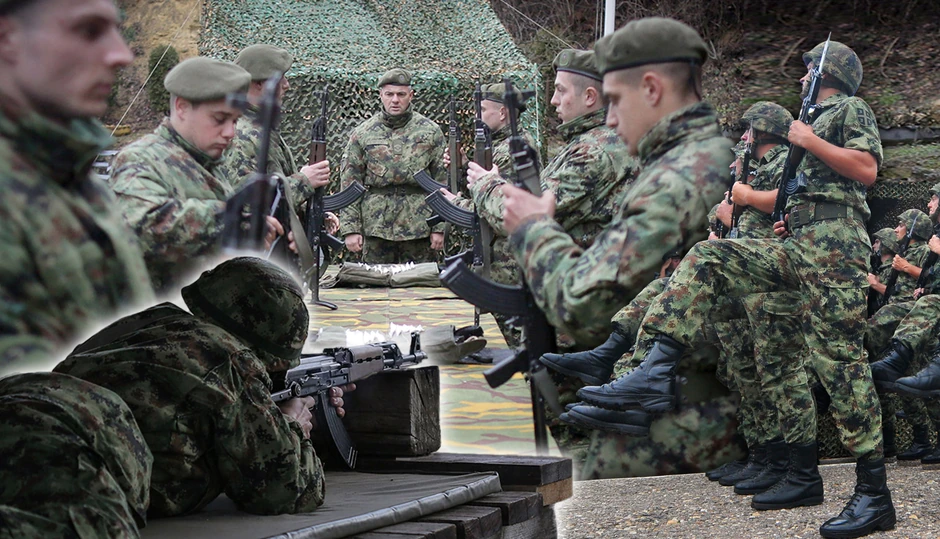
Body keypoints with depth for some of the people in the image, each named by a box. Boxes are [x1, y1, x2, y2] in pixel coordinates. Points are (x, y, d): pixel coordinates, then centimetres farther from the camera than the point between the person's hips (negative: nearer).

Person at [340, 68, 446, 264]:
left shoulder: (431, 131, 4)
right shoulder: (362, 133, 6)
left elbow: (443, 182, 3)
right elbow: (349, 183, 4)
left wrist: (439, 228, -3)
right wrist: (350, 229, -3)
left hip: (419, 225, -1)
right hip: (376, 224, 1)